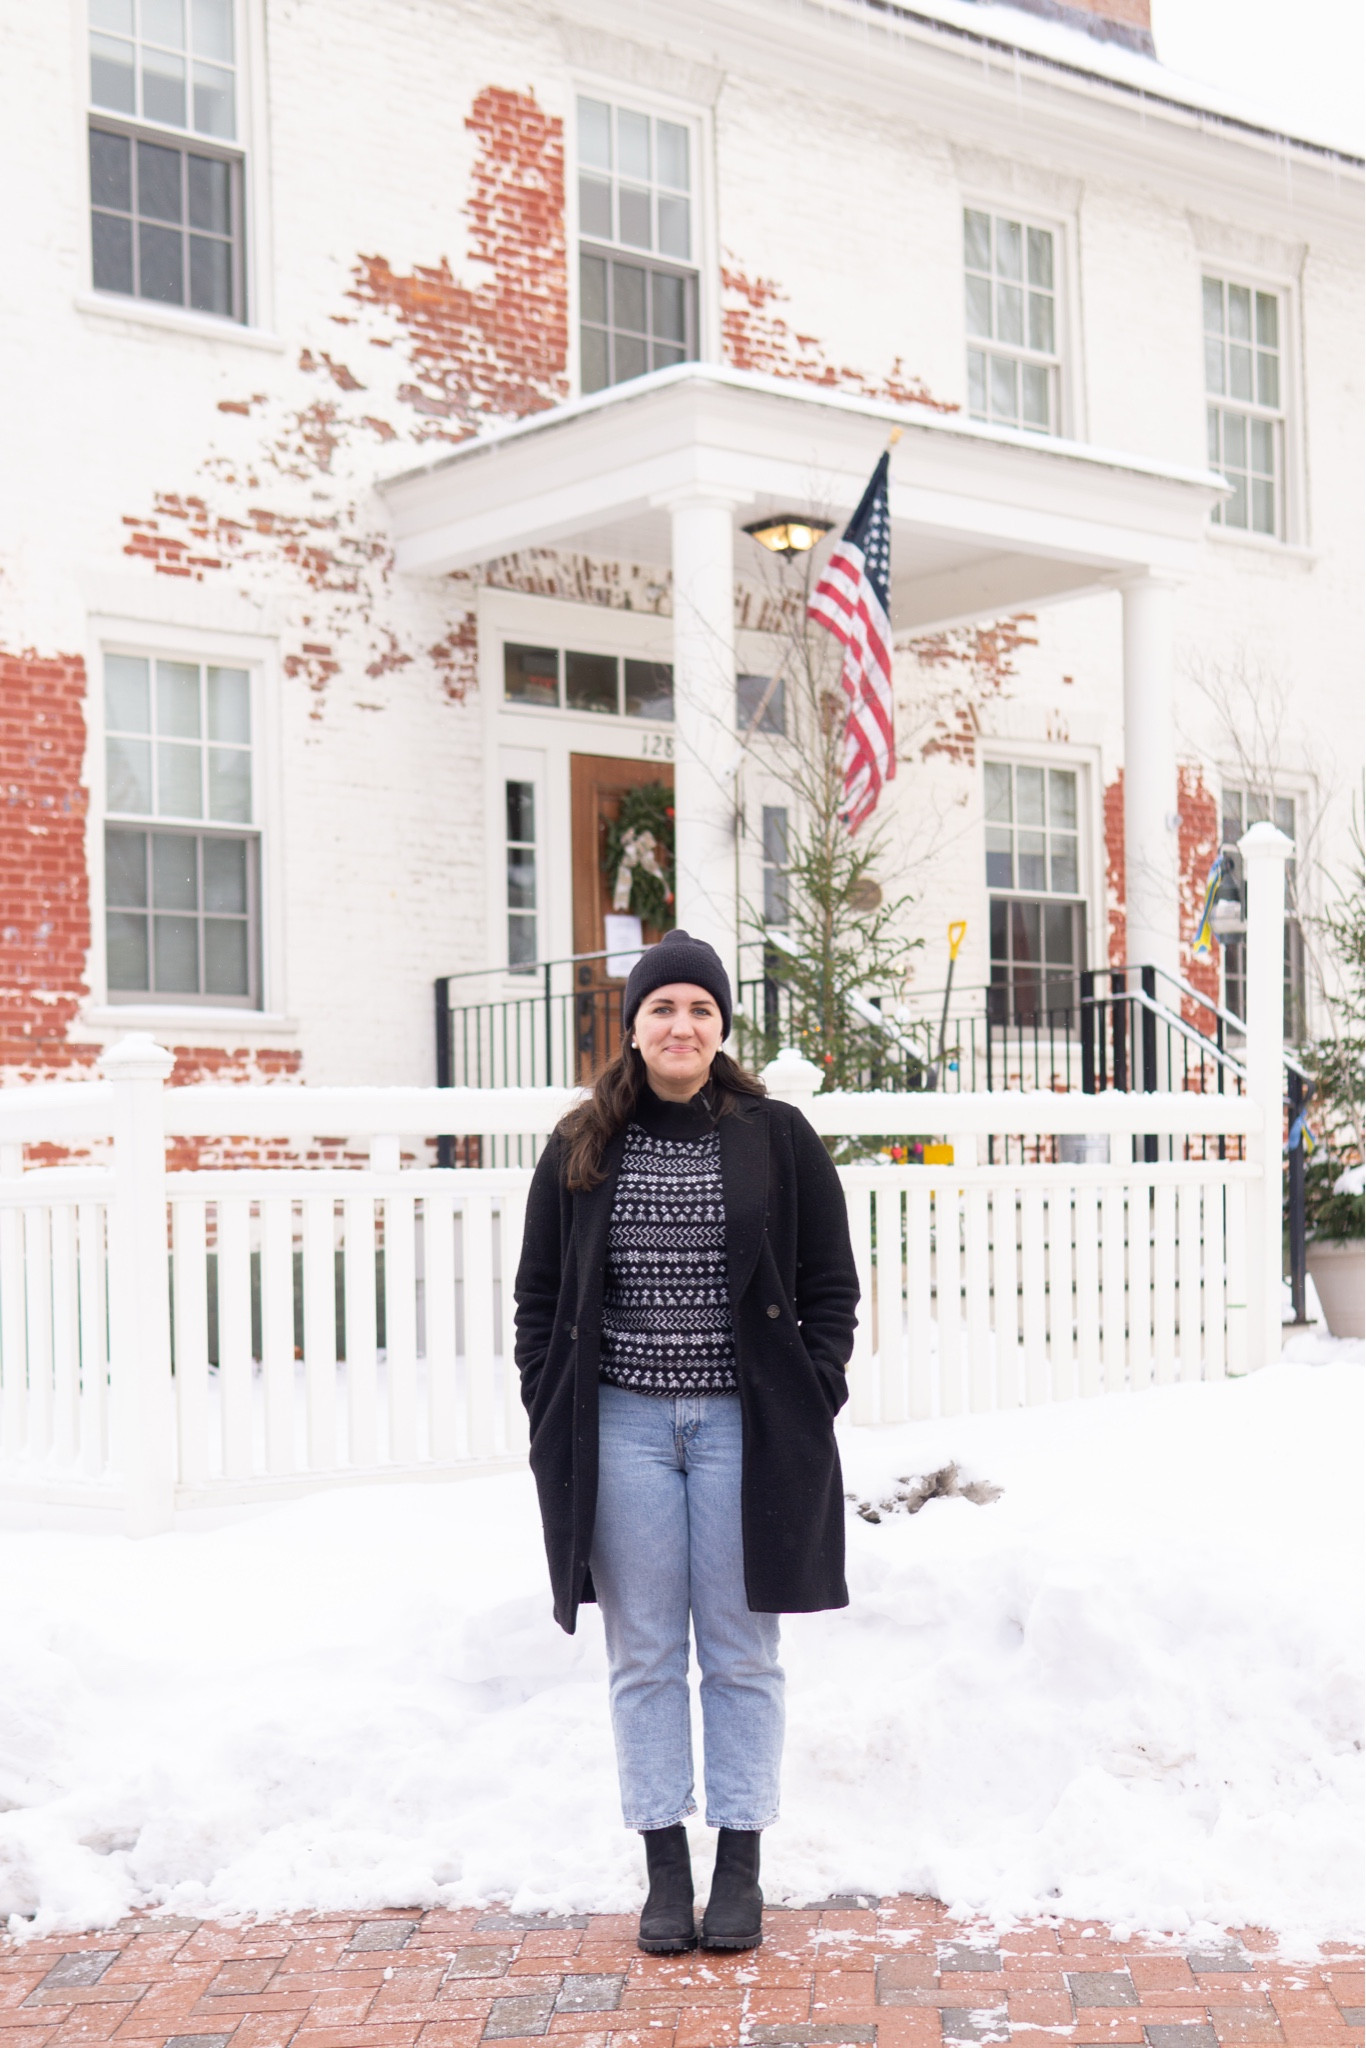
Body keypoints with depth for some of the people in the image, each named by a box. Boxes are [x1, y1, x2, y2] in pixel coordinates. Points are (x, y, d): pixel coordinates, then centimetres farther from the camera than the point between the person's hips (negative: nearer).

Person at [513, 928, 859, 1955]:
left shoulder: (779, 1139, 1)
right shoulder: (581, 1149, 5)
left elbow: (831, 1287, 4)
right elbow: (540, 1295, 9)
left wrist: (810, 1406, -5)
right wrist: (551, 1417, 1)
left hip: (745, 1426, -1)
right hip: (624, 1426, 1)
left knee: (741, 1653, 6)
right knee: (645, 1655, 7)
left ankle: (740, 1867, 17)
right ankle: (665, 1867, 17)